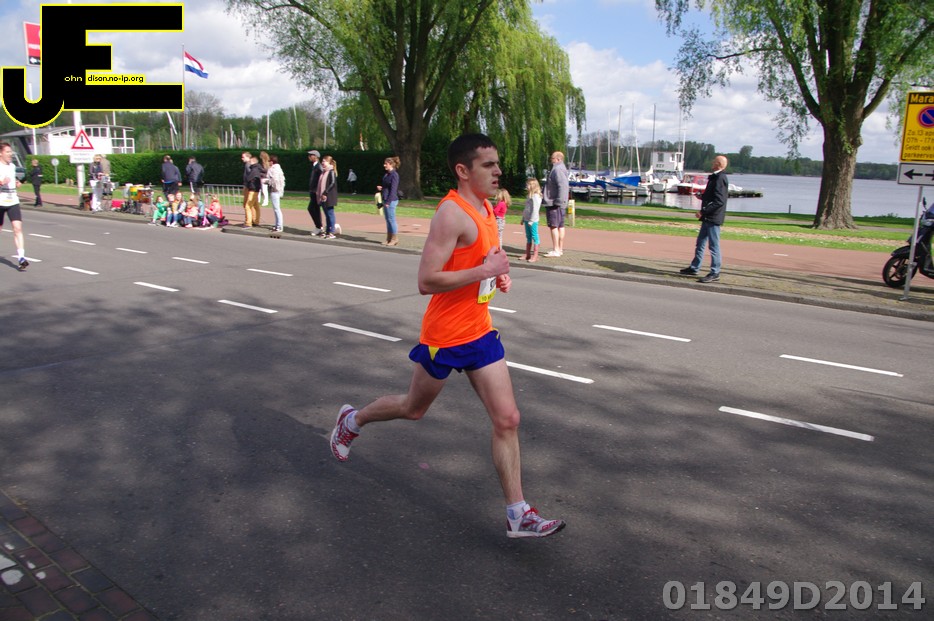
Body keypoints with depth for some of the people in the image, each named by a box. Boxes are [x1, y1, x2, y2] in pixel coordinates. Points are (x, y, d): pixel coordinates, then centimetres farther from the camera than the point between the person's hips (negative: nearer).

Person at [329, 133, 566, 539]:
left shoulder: (485, 209, 8)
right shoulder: (452, 213, -21)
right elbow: (426, 281, -27)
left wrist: (498, 274, 6)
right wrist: (487, 270, -24)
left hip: (480, 331, 7)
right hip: (445, 334, -7)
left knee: (507, 420, 2)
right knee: (414, 408, 15)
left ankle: (518, 515, 10)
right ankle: (353, 420, 44)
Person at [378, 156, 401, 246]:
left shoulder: (394, 175, -12)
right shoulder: (386, 174, 14)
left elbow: (393, 189, -16)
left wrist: (388, 201, -19)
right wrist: (380, 188, 4)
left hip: (391, 200, -9)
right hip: (385, 199, 9)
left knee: (391, 219, -4)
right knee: (387, 220, 12)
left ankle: (395, 239, 4)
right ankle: (388, 239, 19)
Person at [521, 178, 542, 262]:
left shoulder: (535, 196, -13)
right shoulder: (530, 196, 16)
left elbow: (535, 209, -19)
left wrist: (531, 220, -21)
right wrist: (523, 219, 20)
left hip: (533, 220, -10)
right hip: (527, 220, 10)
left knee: (534, 236, -4)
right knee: (528, 236, 13)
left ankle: (535, 256, -2)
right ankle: (527, 255, 19)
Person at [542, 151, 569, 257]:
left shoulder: (558, 170, -15)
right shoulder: (560, 169, 17)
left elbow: (563, 186, -25)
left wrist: (558, 201, -25)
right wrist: (560, 201, 18)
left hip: (554, 204, -10)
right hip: (557, 203, 10)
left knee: (554, 226, -8)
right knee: (560, 226, 12)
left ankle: (556, 250, -8)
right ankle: (560, 249, 18)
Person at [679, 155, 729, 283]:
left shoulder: (720, 178, -16)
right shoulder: (715, 177, 15)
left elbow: (719, 201, -23)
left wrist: (703, 211, -23)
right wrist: (703, 197, 15)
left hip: (713, 218, -10)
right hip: (708, 218, 10)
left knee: (714, 246, -5)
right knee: (700, 243, 16)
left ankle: (715, 273, 0)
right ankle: (694, 268, 26)